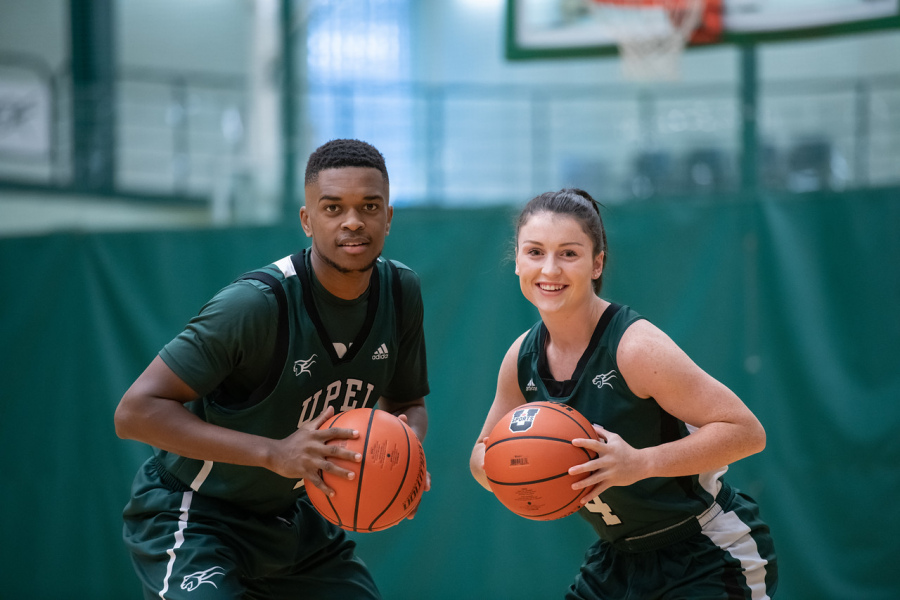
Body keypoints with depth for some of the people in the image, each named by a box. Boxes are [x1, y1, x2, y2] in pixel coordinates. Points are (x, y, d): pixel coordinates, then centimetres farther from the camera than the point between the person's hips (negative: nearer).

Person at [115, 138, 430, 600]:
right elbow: (136, 411, -30)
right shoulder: (256, 303, -28)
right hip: (193, 521, -7)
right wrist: (274, 453, -37)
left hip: (294, 518, 7)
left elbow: (407, 404, 11)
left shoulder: (400, 292, -5)